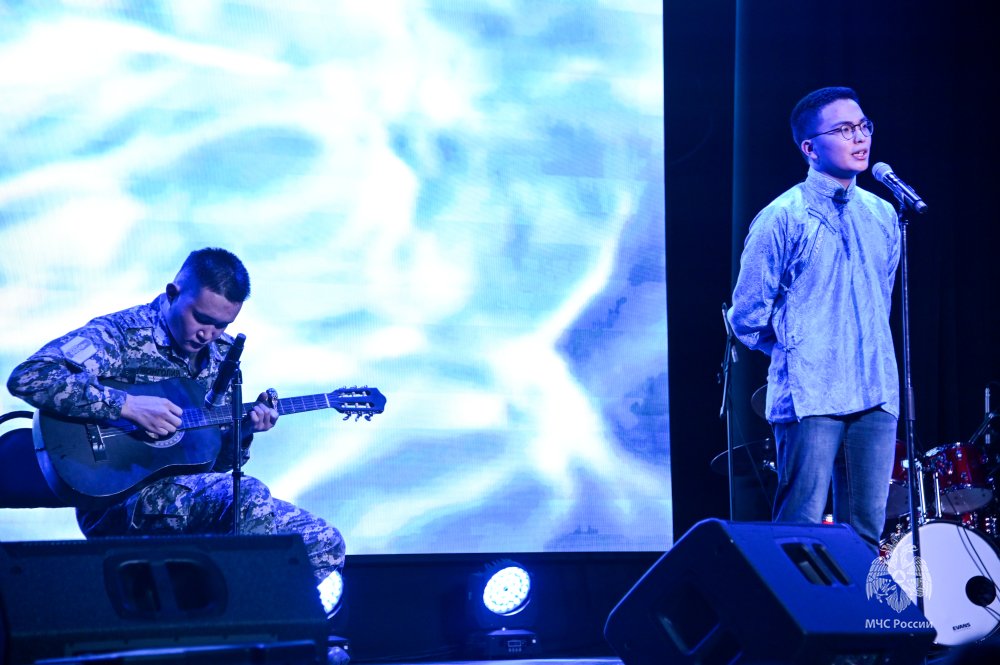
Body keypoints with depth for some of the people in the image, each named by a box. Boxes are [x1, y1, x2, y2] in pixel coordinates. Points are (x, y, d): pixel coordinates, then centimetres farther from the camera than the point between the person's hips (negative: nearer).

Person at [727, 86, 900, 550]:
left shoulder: (883, 216, 13)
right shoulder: (782, 219, -3)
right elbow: (747, 317, 0)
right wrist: (794, 351, 7)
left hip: (877, 394, 5)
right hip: (809, 397, -5)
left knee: (866, 531, 4)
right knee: (801, 531, -6)